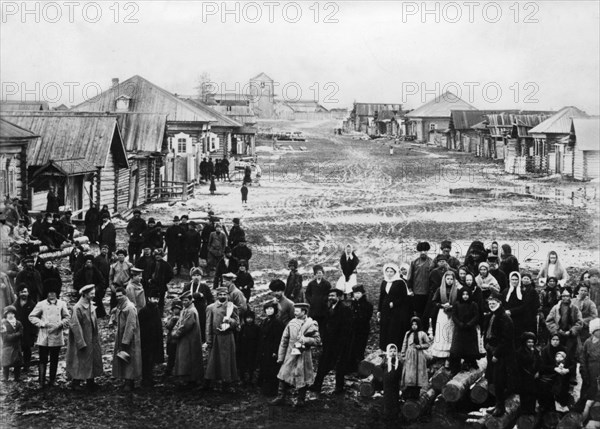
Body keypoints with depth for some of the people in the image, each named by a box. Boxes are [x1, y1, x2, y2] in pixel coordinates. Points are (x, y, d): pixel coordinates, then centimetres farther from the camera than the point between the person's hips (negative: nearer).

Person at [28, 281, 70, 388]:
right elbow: (31, 317, 2)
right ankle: (42, 382, 3)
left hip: (57, 337, 2)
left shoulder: (61, 304, 5)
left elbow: (67, 317, 13)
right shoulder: (41, 304, -2)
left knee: (54, 360, 9)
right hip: (44, 337, -2)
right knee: (43, 360, -1)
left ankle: (52, 380, 18)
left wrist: (61, 324, -6)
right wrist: (42, 323, -9)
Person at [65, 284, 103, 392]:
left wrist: (97, 338, 12)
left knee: (92, 361, 12)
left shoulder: (91, 305, 5)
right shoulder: (77, 308, -19)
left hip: (92, 340, 8)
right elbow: (75, 326, -19)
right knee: (80, 363, 0)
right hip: (81, 340, -8)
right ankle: (76, 384, 12)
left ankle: (90, 383, 22)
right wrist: (81, 343, -20)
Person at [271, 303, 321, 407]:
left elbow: (317, 341, -7)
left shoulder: (311, 324, -6)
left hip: (303, 355, -3)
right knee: (284, 375, 1)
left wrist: (304, 340, -19)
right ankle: (281, 397, 10)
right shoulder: (292, 323, 3)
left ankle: (301, 400, 19)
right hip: (291, 354, 3)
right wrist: (280, 356, 7)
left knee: (302, 378, 5)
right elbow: (284, 340, 8)